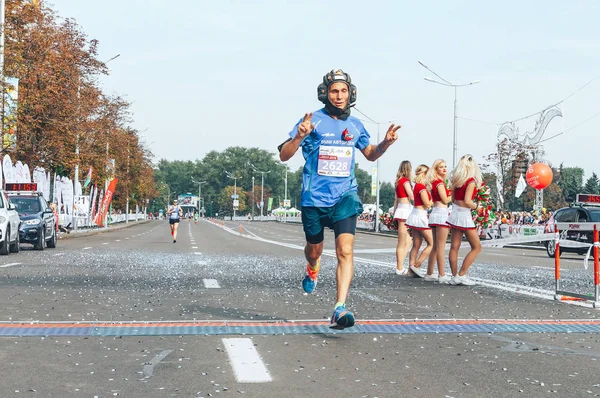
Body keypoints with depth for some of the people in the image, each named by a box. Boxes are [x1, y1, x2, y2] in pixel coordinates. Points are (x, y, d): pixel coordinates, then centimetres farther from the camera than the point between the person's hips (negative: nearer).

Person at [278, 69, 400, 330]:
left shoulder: (355, 125, 7)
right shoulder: (313, 121, -5)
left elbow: (370, 154, 24)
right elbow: (284, 156, -9)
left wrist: (385, 143, 2)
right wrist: (299, 136, -28)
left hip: (345, 196, 1)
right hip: (314, 197, -1)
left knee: (345, 251, -17)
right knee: (314, 249, 17)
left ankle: (340, 309, -21)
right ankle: (313, 270, 55)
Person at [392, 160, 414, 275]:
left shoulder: (398, 181, 15)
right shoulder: (405, 181, -10)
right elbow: (412, 197, -13)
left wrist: (394, 212, 22)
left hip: (399, 209, 9)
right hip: (405, 209, -9)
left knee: (408, 241, 13)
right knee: (402, 243, -5)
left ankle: (399, 266, 11)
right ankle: (400, 268, -2)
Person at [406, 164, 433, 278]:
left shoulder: (417, 185, 13)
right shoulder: (422, 187, -15)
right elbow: (427, 204, -16)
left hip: (415, 215, 10)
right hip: (420, 216, -10)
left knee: (416, 245, 11)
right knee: (432, 243, -3)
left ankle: (411, 268, 11)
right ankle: (416, 266, -6)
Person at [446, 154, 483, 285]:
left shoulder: (456, 180, 6)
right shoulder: (471, 181, -15)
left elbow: (453, 199, 9)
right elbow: (467, 201, -21)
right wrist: (475, 206, -4)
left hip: (454, 214, 7)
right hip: (464, 215, -7)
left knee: (454, 247, 8)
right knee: (476, 247, 4)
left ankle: (454, 276, 10)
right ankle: (461, 275, -1)